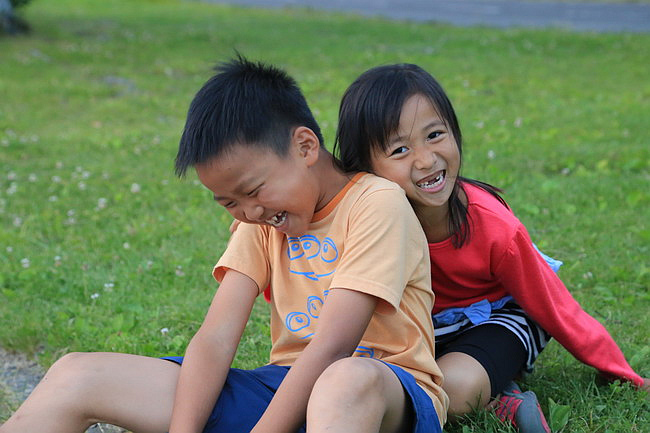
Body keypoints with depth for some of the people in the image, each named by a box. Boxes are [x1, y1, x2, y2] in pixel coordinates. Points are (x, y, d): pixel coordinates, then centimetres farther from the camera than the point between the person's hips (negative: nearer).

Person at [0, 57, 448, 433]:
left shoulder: (378, 203, -11)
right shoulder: (263, 218, 10)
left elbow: (333, 346, -21)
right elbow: (216, 338, -2)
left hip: (389, 396, -6)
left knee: (350, 381, -46)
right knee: (78, 375, -5)